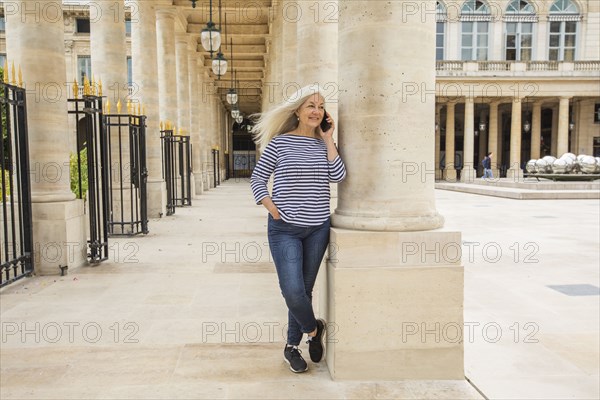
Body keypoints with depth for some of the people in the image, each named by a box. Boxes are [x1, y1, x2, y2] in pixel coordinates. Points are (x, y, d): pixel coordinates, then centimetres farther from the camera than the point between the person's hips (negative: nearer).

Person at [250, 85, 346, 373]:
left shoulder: (325, 145, 7)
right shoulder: (280, 142, -2)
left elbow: (338, 176, -8)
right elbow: (257, 178, 3)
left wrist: (328, 140, -5)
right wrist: (273, 210, -9)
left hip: (318, 228, 3)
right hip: (285, 229, -3)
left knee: (304, 290, 11)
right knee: (293, 292, -12)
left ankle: (292, 347, 28)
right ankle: (315, 329, 18)